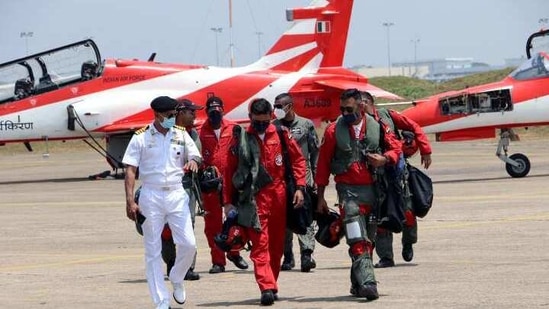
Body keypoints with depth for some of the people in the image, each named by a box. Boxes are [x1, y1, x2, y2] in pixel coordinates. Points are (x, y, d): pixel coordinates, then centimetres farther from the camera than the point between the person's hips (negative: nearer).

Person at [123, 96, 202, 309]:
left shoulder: (181, 135, 8)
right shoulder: (141, 137, -2)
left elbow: (195, 155, 10)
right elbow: (130, 170, -4)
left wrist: (193, 161, -17)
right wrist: (130, 201, -13)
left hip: (177, 194, 3)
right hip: (151, 195, -2)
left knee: (188, 244, -6)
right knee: (153, 251, 0)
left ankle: (176, 279, 23)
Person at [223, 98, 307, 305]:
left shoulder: (281, 135, 5)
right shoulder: (241, 138, 0)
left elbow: (298, 159, 11)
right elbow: (230, 171, 4)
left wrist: (300, 187, 1)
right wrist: (228, 201, 1)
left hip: (279, 195, 3)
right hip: (254, 198, -3)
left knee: (277, 244, 9)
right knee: (260, 243, -10)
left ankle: (271, 285, 21)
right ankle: (267, 288, -17)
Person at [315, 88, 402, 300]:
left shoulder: (376, 126, 3)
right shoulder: (334, 130, -1)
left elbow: (396, 148, 12)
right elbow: (323, 164, 4)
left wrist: (384, 159, -11)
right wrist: (320, 197, 4)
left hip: (373, 188, 3)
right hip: (348, 189, -3)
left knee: (369, 240, 10)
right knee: (358, 242, -16)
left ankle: (358, 284, 22)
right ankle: (367, 283, -25)